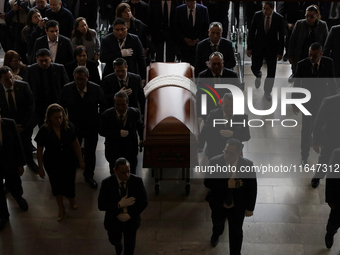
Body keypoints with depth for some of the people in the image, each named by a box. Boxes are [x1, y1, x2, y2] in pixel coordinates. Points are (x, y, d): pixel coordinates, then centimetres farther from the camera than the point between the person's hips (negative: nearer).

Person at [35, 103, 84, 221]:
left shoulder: (69, 126, -16)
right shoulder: (44, 131, -19)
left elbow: (75, 143, -4)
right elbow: (39, 150, -8)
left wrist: (80, 160, 2)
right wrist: (41, 167, -4)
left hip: (69, 162, 1)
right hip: (52, 164, -1)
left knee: (70, 183, 12)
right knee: (56, 185, 14)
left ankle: (71, 200, 46)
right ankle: (61, 207, 39)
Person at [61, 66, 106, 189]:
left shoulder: (96, 89, -13)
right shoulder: (67, 89, -13)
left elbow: (103, 106, 2)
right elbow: (61, 106, 2)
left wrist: (99, 121, -1)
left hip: (92, 128, 1)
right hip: (73, 127, 0)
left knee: (90, 153, 14)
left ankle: (89, 175, 34)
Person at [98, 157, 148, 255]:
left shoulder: (137, 181, -21)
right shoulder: (107, 183, -23)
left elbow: (144, 202, -13)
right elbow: (101, 205, -20)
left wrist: (129, 215, -21)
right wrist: (119, 205, -32)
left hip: (131, 219, 0)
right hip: (113, 220, 0)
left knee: (130, 246, 19)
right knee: (114, 240, 27)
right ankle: (118, 244, 64)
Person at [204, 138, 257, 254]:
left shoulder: (247, 165, -24)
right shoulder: (215, 162, -25)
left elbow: (252, 188, -13)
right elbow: (207, 182, -21)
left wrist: (250, 208, -8)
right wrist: (227, 184, -34)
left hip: (238, 207, -2)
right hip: (218, 204, 2)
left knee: (236, 233, 15)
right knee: (217, 223, 32)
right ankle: (216, 234, 68)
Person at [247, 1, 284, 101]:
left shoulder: (279, 18, -11)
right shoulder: (257, 15, -8)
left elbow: (281, 36, -5)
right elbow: (251, 32, -2)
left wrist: (280, 52, -6)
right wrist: (249, 47, -4)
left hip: (272, 48, -1)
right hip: (258, 47, 1)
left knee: (271, 72, 1)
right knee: (255, 68, 6)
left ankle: (267, 92, 21)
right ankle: (258, 76, 44)